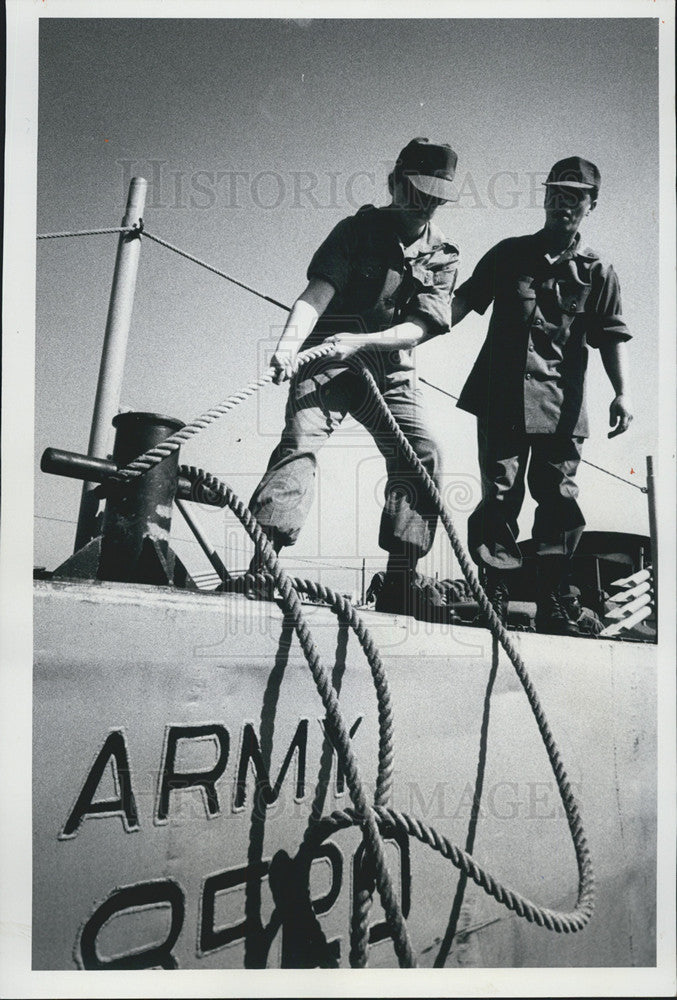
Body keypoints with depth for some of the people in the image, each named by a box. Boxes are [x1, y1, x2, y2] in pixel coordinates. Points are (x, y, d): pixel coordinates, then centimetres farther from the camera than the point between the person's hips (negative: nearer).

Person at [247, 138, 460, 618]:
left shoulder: (442, 257, 6)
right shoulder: (357, 229, 0)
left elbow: (420, 326, -8)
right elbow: (317, 293, -15)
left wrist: (361, 341, -25)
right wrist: (290, 343, -34)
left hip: (390, 371, 3)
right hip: (326, 361, -3)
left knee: (423, 455, -15)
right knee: (300, 440, -23)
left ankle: (399, 583, -13)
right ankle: (261, 563, -29)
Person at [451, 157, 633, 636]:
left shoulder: (598, 273, 11)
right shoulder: (509, 254, 13)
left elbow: (612, 337, 3)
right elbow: (465, 300, 12)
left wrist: (621, 393, -11)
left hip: (563, 404, 1)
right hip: (503, 398, 0)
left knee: (560, 501, 1)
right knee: (501, 496, -3)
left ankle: (551, 604, 10)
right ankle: (495, 596, 2)